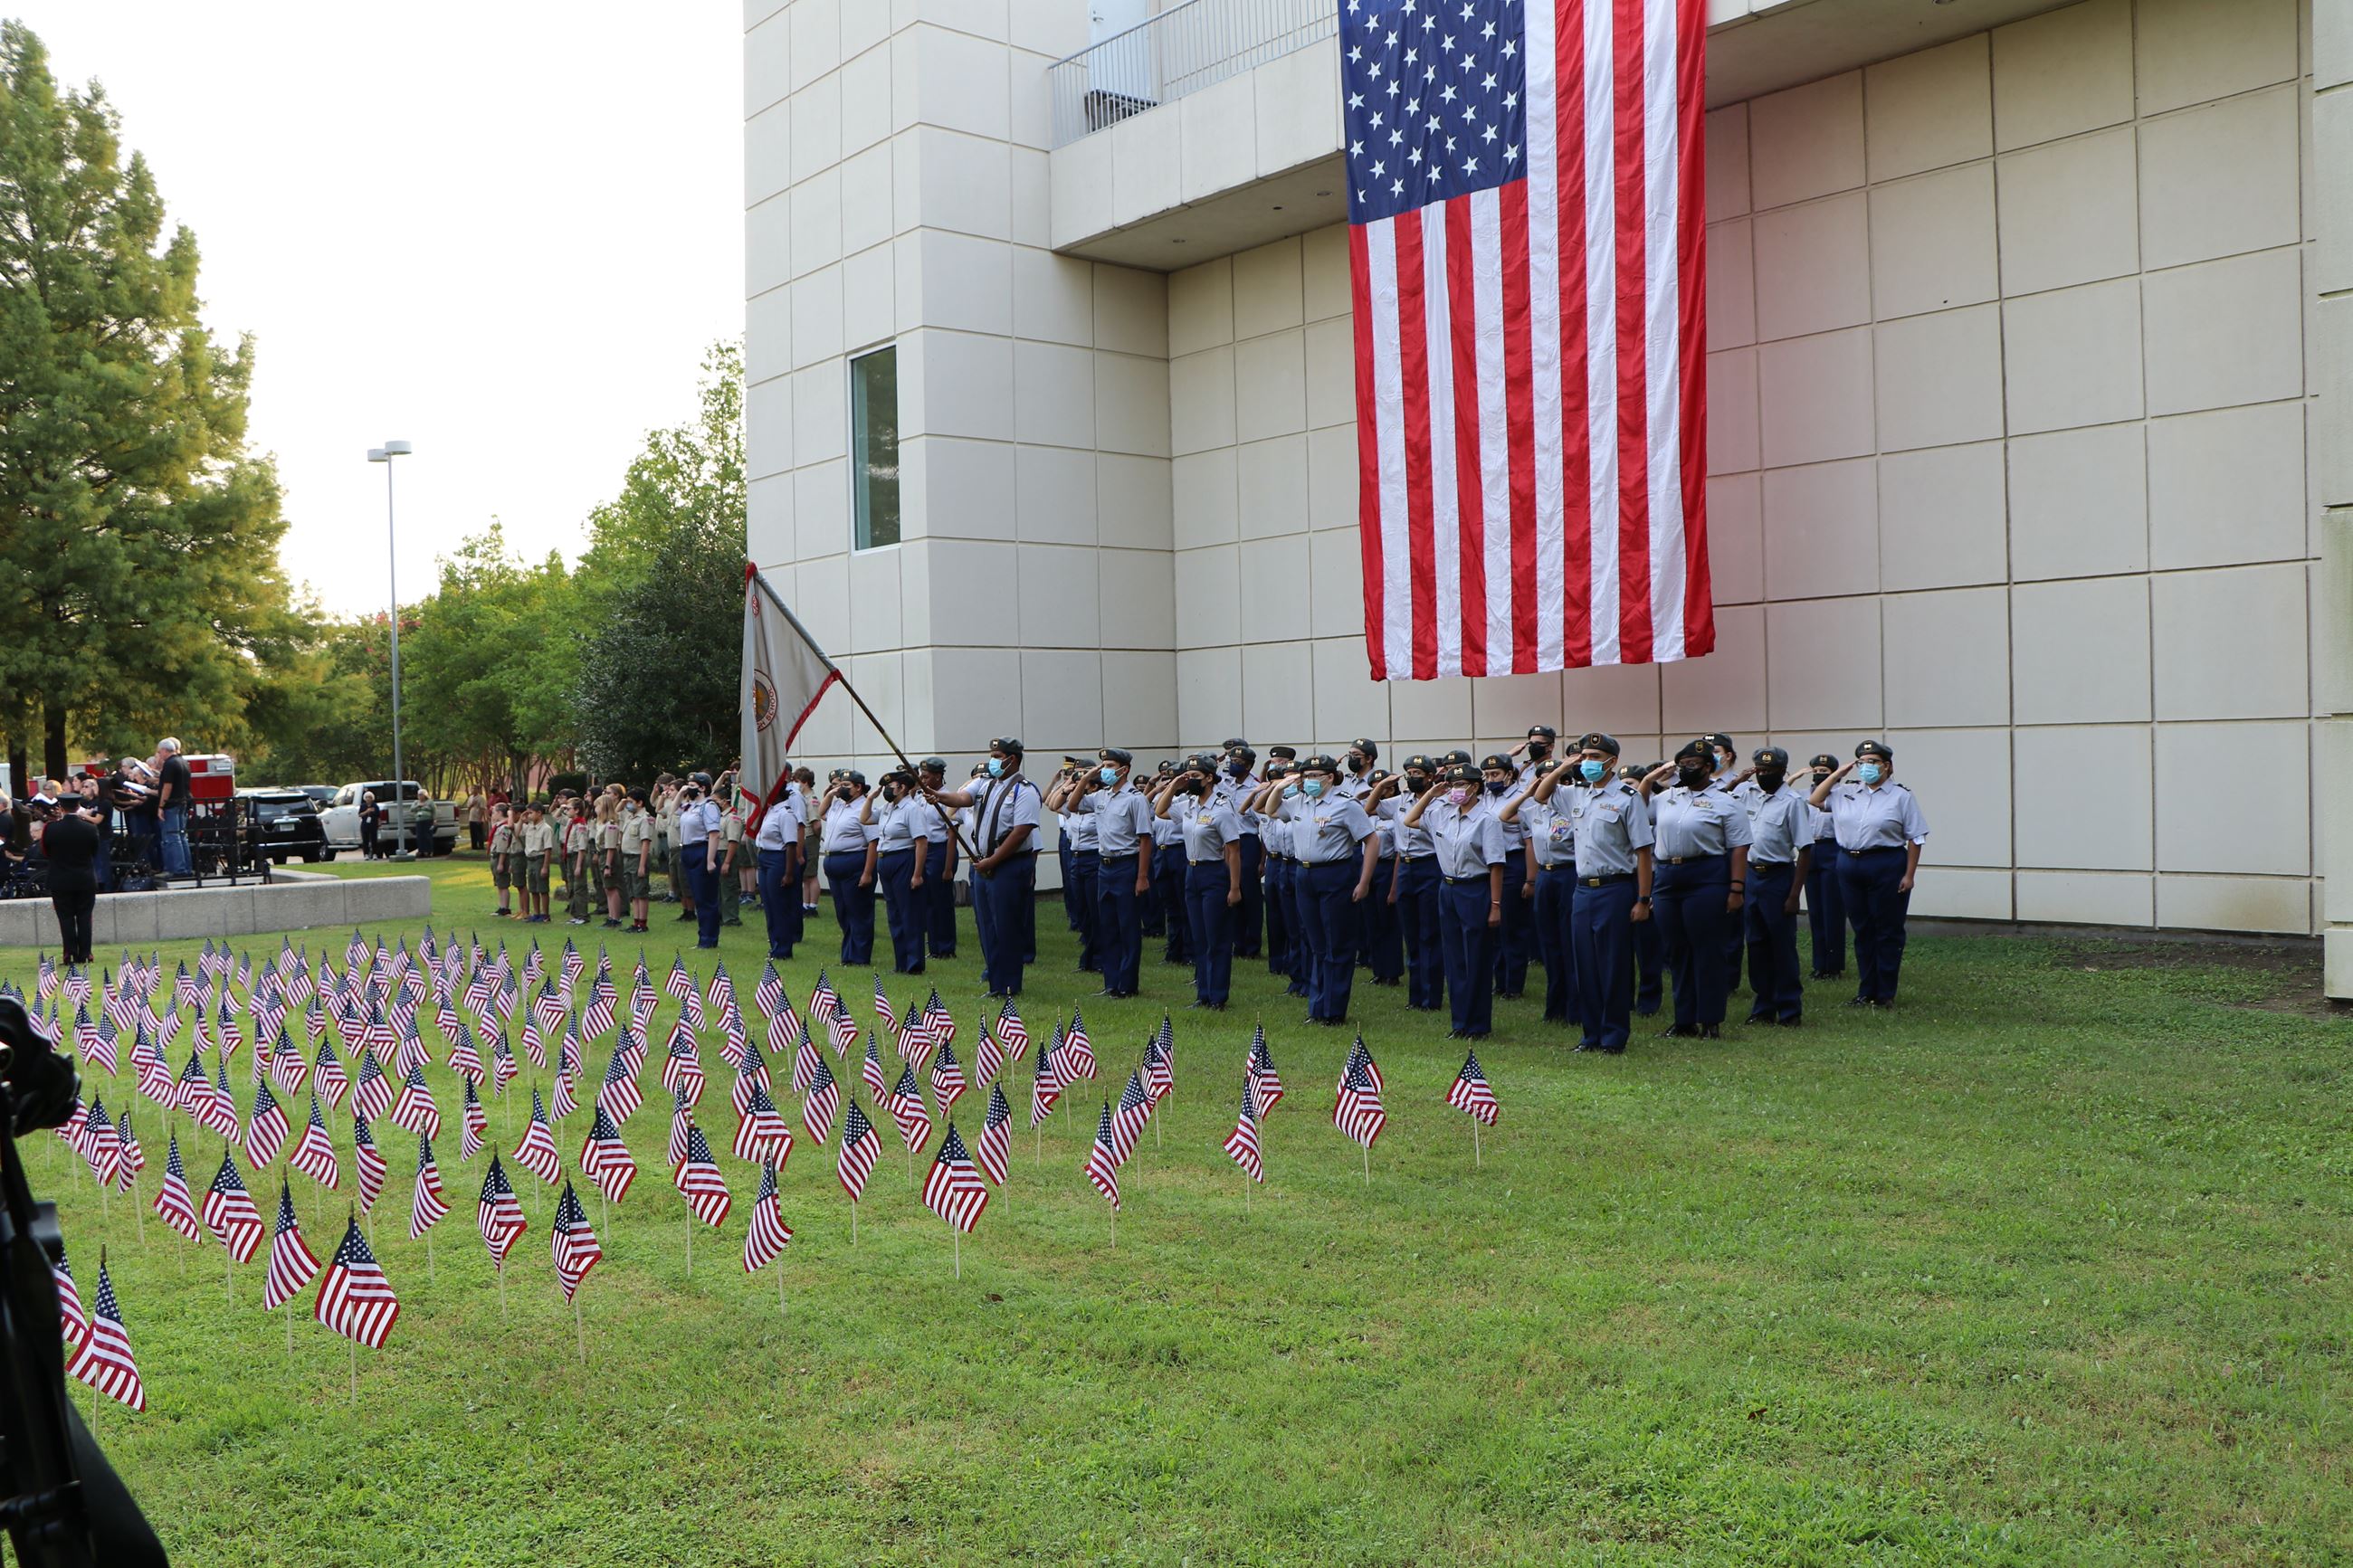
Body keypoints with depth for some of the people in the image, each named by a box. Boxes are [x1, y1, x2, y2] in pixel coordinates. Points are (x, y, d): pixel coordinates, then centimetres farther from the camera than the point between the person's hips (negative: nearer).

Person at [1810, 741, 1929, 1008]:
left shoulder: (1901, 796, -2)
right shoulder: (1845, 792, 10)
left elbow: (1915, 838, -3)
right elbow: (1814, 801, 14)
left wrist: (1909, 874, -9)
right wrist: (1838, 774, 7)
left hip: (1886, 865, -4)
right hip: (1849, 864, 4)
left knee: (1888, 931, 2)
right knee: (1862, 930, 9)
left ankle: (1886, 994, 10)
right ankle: (1866, 991, 17)